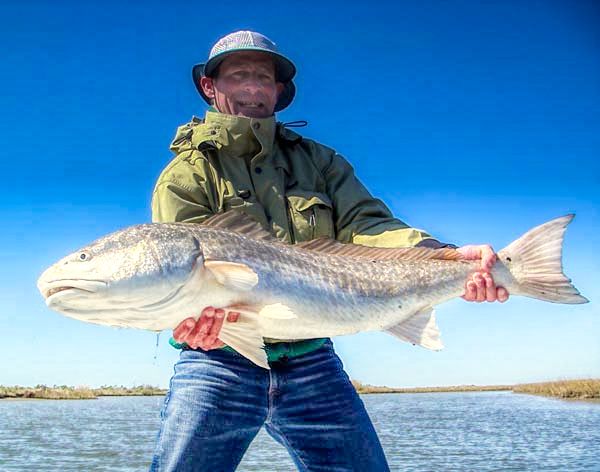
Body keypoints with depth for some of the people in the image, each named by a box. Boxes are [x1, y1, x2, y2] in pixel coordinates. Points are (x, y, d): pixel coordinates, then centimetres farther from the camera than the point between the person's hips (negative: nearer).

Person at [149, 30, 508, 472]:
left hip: (312, 364, 3)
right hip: (221, 360, -2)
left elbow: (368, 226, -2)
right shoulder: (186, 175, 4)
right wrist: (197, 317, -34)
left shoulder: (319, 161, 13)